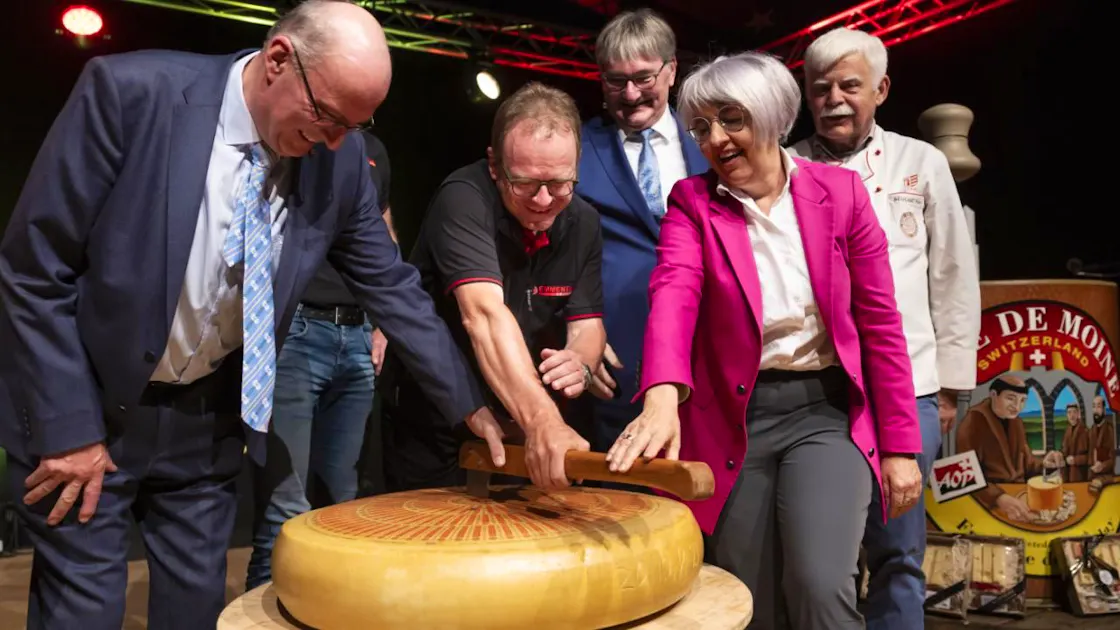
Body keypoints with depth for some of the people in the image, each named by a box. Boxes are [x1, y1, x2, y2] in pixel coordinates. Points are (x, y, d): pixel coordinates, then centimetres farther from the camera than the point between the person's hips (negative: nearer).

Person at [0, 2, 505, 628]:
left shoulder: (342, 160, -10)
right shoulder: (132, 91, -20)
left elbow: (392, 287, -1)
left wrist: (472, 403, -1)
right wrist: (67, 426, -14)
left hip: (209, 416, 3)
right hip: (85, 405, -3)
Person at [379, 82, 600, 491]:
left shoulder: (582, 222, -5)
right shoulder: (464, 199, -25)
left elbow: (587, 320, -4)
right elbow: (484, 312, -39)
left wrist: (581, 364, -28)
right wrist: (542, 420, -51)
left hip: (518, 422, 5)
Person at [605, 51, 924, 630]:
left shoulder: (839, 191, -1)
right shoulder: (692, 203, -3)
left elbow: (879, 321, 1)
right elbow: (673, 297, -22)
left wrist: (899, 444, 0)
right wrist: (662, 398, -41)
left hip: (826, 410, 0)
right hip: (732, 420, 1)